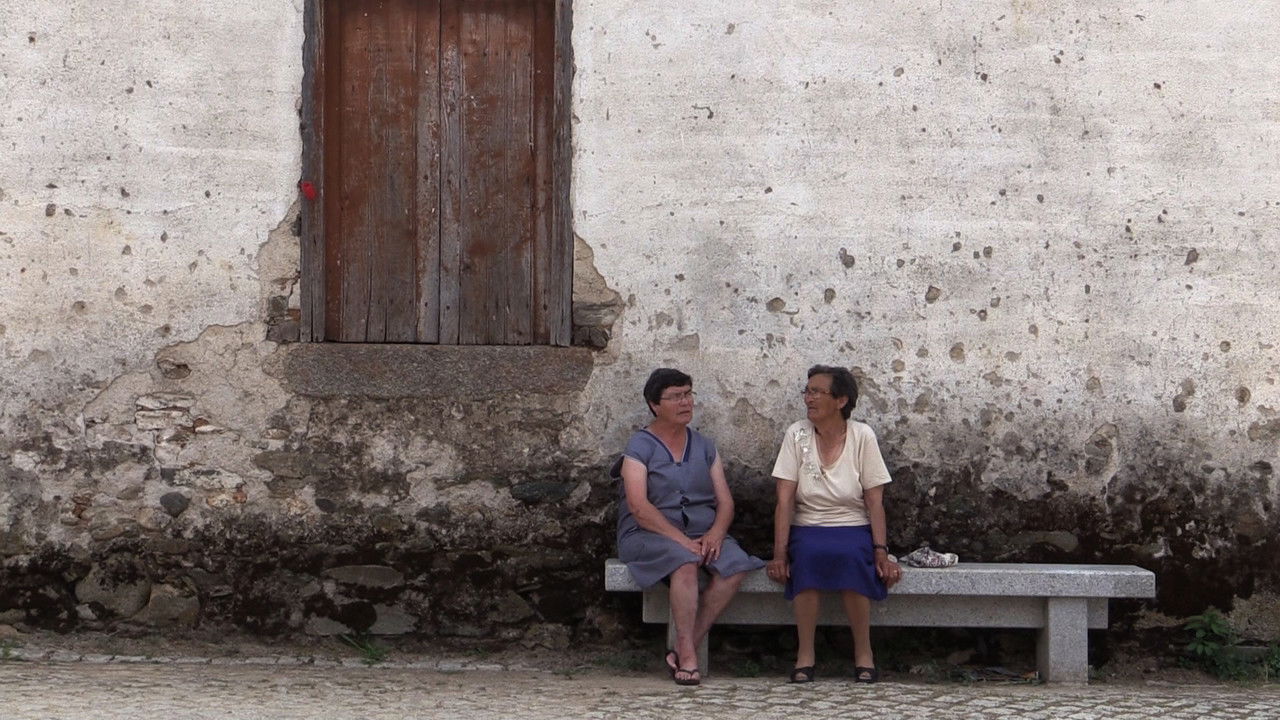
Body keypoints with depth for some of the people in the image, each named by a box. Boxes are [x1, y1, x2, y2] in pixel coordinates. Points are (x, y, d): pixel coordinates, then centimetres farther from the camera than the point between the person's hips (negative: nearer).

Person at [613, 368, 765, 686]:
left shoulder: (705, 447, 16)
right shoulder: (639, 447, -1)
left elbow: (725, 502, 8)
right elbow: (639, 507, -14)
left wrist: (715, 534, -14)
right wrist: (682, 540, -22)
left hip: (702, 533, 5)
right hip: (648, 535, -5)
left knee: (736, 564, -26)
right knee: (685, 562, -37)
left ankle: (683, 650, -24)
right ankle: (687, 655, -30)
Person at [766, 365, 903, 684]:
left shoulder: (862, 436, -1)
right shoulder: (797, 435, 0)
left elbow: (874, 501, -3)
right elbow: (785, 500, -5)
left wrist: (881, 553, -15)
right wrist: (779, 554, -15)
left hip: (854, 529, 0)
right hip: (808, 529, 0)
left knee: (851, 556, -35)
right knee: (808, 555, -34)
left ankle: (863, 652, -20)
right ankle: (805, 654, -25)